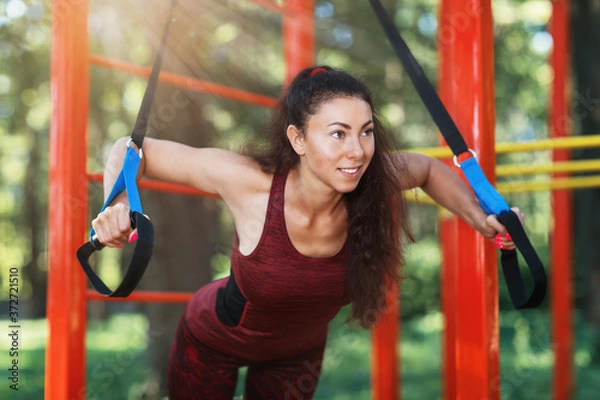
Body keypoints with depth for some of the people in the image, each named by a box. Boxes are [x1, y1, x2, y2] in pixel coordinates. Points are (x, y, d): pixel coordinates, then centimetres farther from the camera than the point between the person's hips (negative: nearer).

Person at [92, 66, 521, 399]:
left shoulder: (374, 184, -28)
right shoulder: (249, 182, -37)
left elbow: (427, 168, -3)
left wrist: (482, 220, -17)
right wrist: (118, 206, -48)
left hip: (299, 349, 3)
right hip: (214, 342, -3)